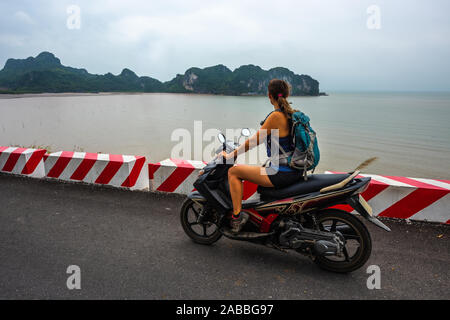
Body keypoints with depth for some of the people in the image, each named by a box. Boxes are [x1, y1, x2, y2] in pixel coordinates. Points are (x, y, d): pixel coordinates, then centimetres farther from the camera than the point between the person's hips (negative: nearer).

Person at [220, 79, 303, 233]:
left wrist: (229, 156, -4)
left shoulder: (276, 116, -17)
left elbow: (254, 141, -15)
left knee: (233, 171, 0)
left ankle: (237, 216, -2)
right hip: (295, 172, 9)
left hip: (281, 174, -9)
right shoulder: (291, 113, 9)